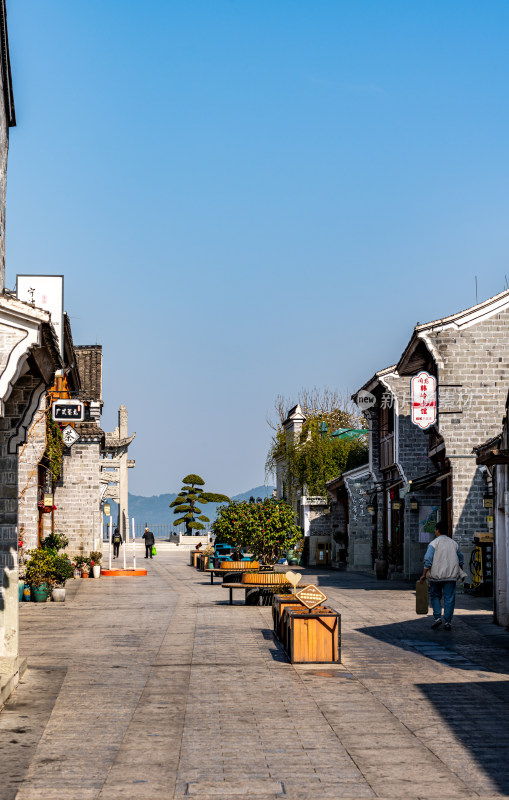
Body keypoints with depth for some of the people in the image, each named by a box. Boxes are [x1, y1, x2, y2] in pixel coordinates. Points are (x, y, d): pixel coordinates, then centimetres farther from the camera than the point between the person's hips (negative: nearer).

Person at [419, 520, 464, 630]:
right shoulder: (454, 543, 9)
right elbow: (460, 560, 16)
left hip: (437, 576, -3)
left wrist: (424, 575, -6)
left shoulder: (433, 543, -5)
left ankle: (437, 617, 0)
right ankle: (448, 622, 1)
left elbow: (428, 560, -11)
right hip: (451, 576, 3)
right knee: (449, 598, 4)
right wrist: (459, 572, 30)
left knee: (435, 596, 13)